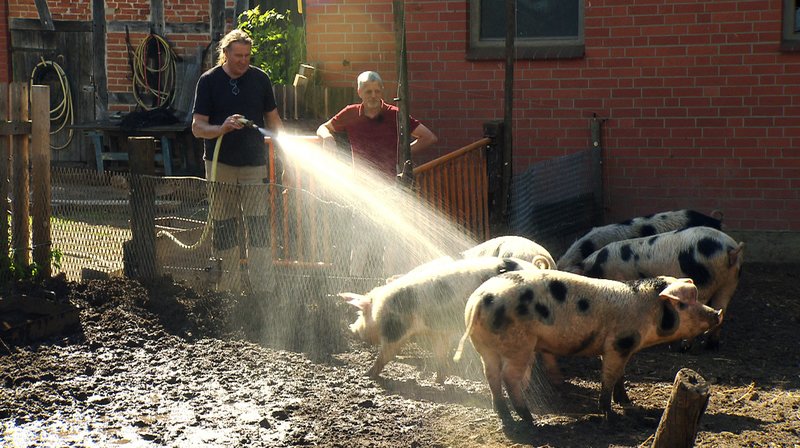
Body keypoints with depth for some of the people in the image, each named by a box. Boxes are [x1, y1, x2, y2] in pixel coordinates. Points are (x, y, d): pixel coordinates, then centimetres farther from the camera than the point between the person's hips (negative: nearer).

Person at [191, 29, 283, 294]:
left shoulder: (259, 79, 6)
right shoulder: (209, 81, 0)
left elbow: (273, 120, 13)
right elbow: (197, 127, -4)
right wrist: (222, 129, -23)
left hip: (254, 164, 1)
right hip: (220, 165, -1)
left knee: (259, 229, -3)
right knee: (224, 229, 2)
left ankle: (264, 288, 0)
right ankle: (229, 289, 9)